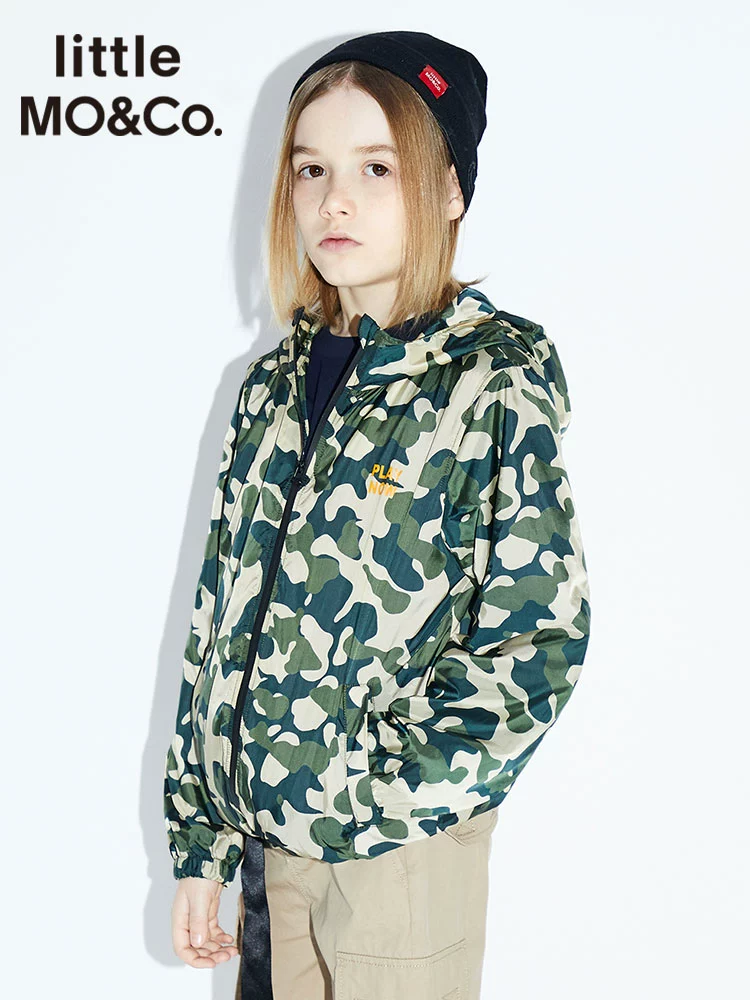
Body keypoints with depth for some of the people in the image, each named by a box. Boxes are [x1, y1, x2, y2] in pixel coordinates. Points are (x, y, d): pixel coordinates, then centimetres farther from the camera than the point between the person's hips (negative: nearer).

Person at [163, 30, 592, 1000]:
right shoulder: (275, 382, 5)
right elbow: (219, 614, 7)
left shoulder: (494, 379, -10)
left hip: (401, 849, -4)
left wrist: (374, 794, -14)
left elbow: (536, 638, -13)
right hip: (265, 838, 5)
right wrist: (200, 844, 6)